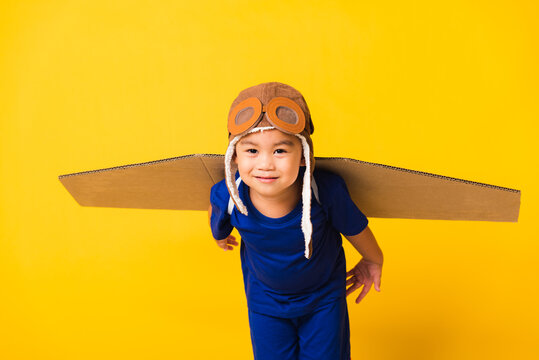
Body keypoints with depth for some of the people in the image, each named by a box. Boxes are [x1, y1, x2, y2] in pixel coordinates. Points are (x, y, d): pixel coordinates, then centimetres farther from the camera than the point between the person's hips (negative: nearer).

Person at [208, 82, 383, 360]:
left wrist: (373, 261, 8)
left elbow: (354, 227, -11)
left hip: (324, 298, -1)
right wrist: (220, 235, 21)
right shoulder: (228, 197, -30)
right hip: (265, 302, 1)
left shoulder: (327, 190, -33)